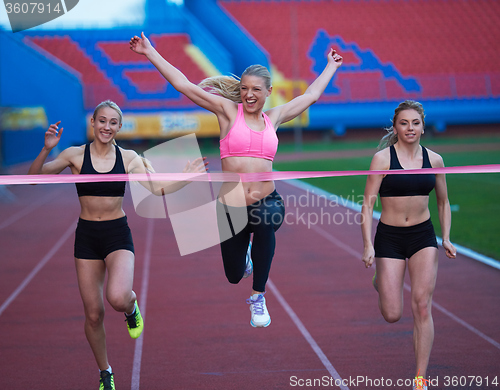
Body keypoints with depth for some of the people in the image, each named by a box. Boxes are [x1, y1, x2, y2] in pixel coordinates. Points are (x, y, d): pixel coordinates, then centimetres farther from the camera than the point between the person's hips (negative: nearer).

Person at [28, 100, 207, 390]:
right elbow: (34, 176, -8)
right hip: (87, 236, 1)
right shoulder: (76, 155, -3)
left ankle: (131, 307, 11)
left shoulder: (129, 158, 0)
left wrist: (188, 177, -14)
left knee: (117, 298, -28)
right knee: (94, 314, 4)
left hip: (118, 235, -1)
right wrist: (47, 150, -24)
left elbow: (159, 189, -1)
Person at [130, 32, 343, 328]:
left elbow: (311, 96, 25)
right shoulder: (228, 110, 3)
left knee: (266, 222, -36)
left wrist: (331, 67, 35)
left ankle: (259, 297, -16)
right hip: (232, 205, 0)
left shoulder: (273, 118, 11)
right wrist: (150, 52, -3)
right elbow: (184, 85, 0)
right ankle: (245, 255, 50)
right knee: (234, 276, 9)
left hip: (268, 201, 1)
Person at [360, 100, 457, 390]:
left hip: (423, 236, 2)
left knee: (422, 306, -8)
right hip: (389, 237, -2)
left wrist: (447, 239, 5)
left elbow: (443, 202, 15)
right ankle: (381, 282, 36)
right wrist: (368, 245, -15)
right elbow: (368, 204, -8)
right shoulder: (383, 158, -7)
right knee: (392, 315, -1)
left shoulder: (434, 159, 3)